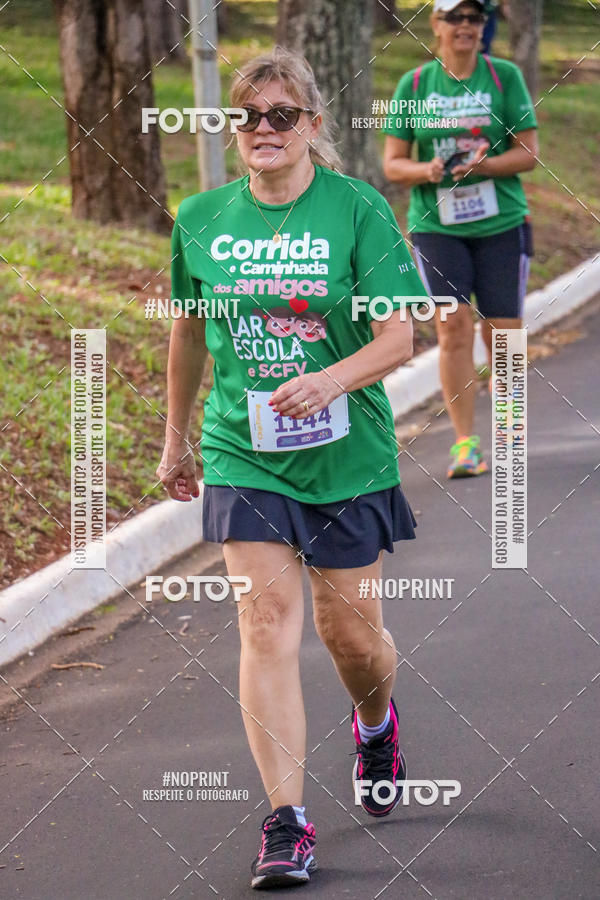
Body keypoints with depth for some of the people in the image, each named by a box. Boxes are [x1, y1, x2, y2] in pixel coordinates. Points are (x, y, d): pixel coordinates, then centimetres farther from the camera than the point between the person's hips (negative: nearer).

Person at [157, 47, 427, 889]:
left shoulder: (357, 209, -7)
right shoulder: (202, 218, 2)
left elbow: (399, 335, -11)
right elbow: (188, 328, 17)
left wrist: (332, 380, -29)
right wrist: (175, 436, 22)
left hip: (348, 454, -1)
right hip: (242, 455, 1)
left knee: (351, 632, 6)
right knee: (268, 621, -11)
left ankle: (375, 723, 43)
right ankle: (286, 823, -10)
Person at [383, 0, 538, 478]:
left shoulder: (504, 76, 2)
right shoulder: (414, 84, 6)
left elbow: (529, 152, 0)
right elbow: (393, 163, 7)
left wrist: (484, 165, -17)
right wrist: (427, 170, -13)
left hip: (501, 223, 0)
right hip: (436, 224, 0)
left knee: (502, 334, 2)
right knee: (453, 327, -12)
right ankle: (465, 443, -6)